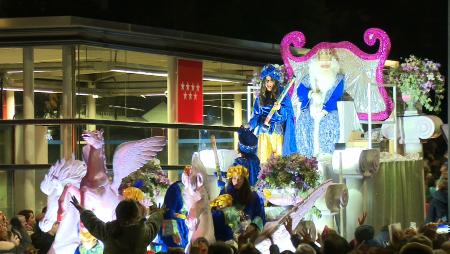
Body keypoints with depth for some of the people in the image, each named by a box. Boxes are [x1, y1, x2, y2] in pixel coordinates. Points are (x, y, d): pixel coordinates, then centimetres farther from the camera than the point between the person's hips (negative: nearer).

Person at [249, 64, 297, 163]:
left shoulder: (283, 95, 1)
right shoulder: (260, 97, 11)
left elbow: (287, 115, -6)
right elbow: (257, 115, 17)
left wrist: (280, 109, -25)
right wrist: (250, 126, 3)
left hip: (278, 133, -3)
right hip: (264, 133, 3)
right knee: (264, 160, -3)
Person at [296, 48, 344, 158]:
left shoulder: (338, 79, 5)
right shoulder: (310, 78, 14)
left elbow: (336, 98, -7)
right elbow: (299, 91, 5)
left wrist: (325, 110, -22)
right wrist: (310, 94, -17)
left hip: (329, 110, -2)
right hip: (312, 109, 2)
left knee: (330, 121, -35)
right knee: (303, 121, -28)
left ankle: (326, 153, -33)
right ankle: (312, 152, -27)